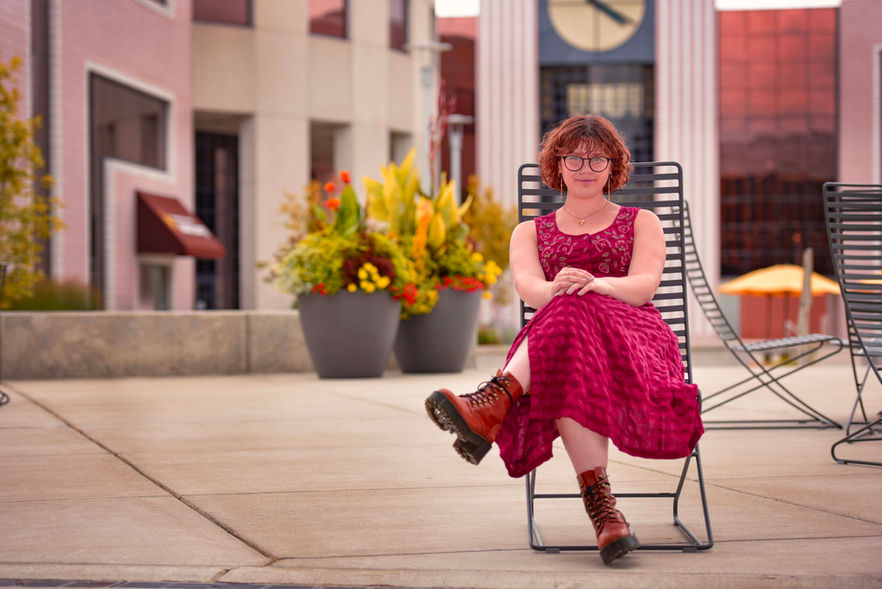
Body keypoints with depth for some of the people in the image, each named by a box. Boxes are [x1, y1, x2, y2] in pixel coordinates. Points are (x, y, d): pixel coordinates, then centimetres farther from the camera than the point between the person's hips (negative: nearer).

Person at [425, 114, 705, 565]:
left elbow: (644, 285, 1)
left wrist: (597, 284, -25)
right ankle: (600, 505, -54)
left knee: (572, 313, -38)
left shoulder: (641, 223, 23)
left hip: (635, 341, -1)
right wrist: (557, 288, -27)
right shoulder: (530, 232, 26)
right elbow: (528, 288, 2)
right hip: (554, 345, 1)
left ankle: (492, 405, -60)